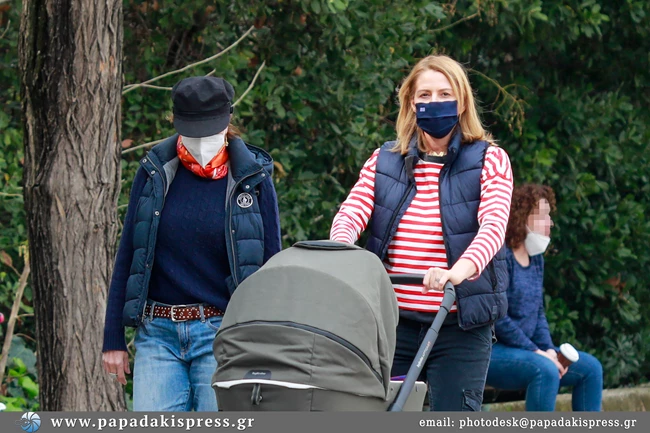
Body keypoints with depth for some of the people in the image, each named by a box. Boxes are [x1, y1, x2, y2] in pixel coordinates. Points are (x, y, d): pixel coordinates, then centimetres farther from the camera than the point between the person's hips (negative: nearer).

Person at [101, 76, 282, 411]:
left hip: (222, 333, -2)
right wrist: (113, 339, 7)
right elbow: (127, 256, 10)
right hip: (158, 333, 2)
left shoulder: (253, 179, 1)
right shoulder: (155, 172, 6)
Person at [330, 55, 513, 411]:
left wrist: (458, 272, -35)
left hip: (460, 326, -3)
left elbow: (493, 226, -14)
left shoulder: (489, 161, 3)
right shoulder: (384, 161, 12)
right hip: (393, 323, 3)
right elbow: (351, 212, -3)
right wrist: (342, 248, -29)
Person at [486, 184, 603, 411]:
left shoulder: (536, 258, 13)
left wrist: (549, 349, -2)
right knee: (545, 369, -35)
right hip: (490, 351, -10)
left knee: (591, 367, 3)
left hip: (526, 348, 10)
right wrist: (536, 352, -18)